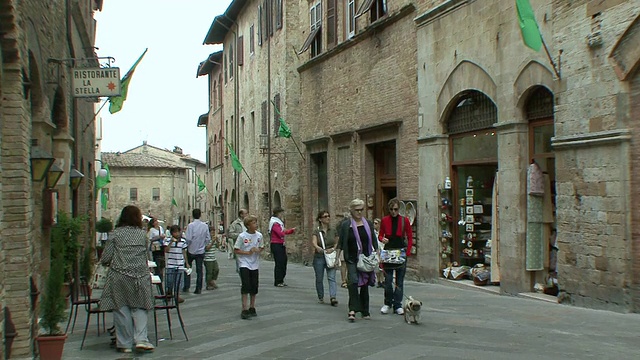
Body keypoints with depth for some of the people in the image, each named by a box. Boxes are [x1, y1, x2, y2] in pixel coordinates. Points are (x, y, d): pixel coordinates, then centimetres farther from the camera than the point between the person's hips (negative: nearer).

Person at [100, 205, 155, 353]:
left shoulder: (116, 234, 0)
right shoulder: (142, 234, 6)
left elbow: (105, 259, -1)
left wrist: (108, 263, 20)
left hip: (119, 276, -1)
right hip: (140, 275, 1)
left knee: (121, 308, 6)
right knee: (139, 308, 11)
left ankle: (125, 343, 10)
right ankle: (141, 339, -3)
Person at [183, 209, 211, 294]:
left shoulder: (190, 225, -15)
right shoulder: (205, 226, -3)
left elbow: (188, 238, -18)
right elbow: (208, 239, 1)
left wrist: (186, 245, 0)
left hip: (191, 250, -3)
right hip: (201, 251, 3)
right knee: (199, 270, 6)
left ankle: (186, 287, 12)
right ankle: (198, 289, 6)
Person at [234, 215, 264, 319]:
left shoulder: (259, 235, 1)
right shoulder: (242, 236, -11)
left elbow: (262, 247, 14)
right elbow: (236, 250, -8)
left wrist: (258, 250, -9)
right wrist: (247, 252, -18)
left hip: (254, 264, 5)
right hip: (244, 264, -4)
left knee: (254, 287, 8)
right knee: (246, 286, -14)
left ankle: (252, 308, 24)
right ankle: (244, 310, -9)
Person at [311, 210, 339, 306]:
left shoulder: (333, 230, 5)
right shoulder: (316, 231, -2)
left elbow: (337, 243, 14)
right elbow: (314, 244, -15)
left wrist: (333, 249, -7)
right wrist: (323, 250, -33)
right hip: (319, 258, -1)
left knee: (331, 277, -13)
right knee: (319, 279, 9)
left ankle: (333, 298, -21)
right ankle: (321, 297, 25)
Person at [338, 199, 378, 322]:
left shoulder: (368, 224, 6)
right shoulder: (345, 225, -2)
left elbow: (374, 242, 11)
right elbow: (341, 243, 2)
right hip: (352, 259, -3)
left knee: (365, 285, 9)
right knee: (353, 281, -20)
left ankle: (365, 311, 19)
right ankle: (352, 310, -21)